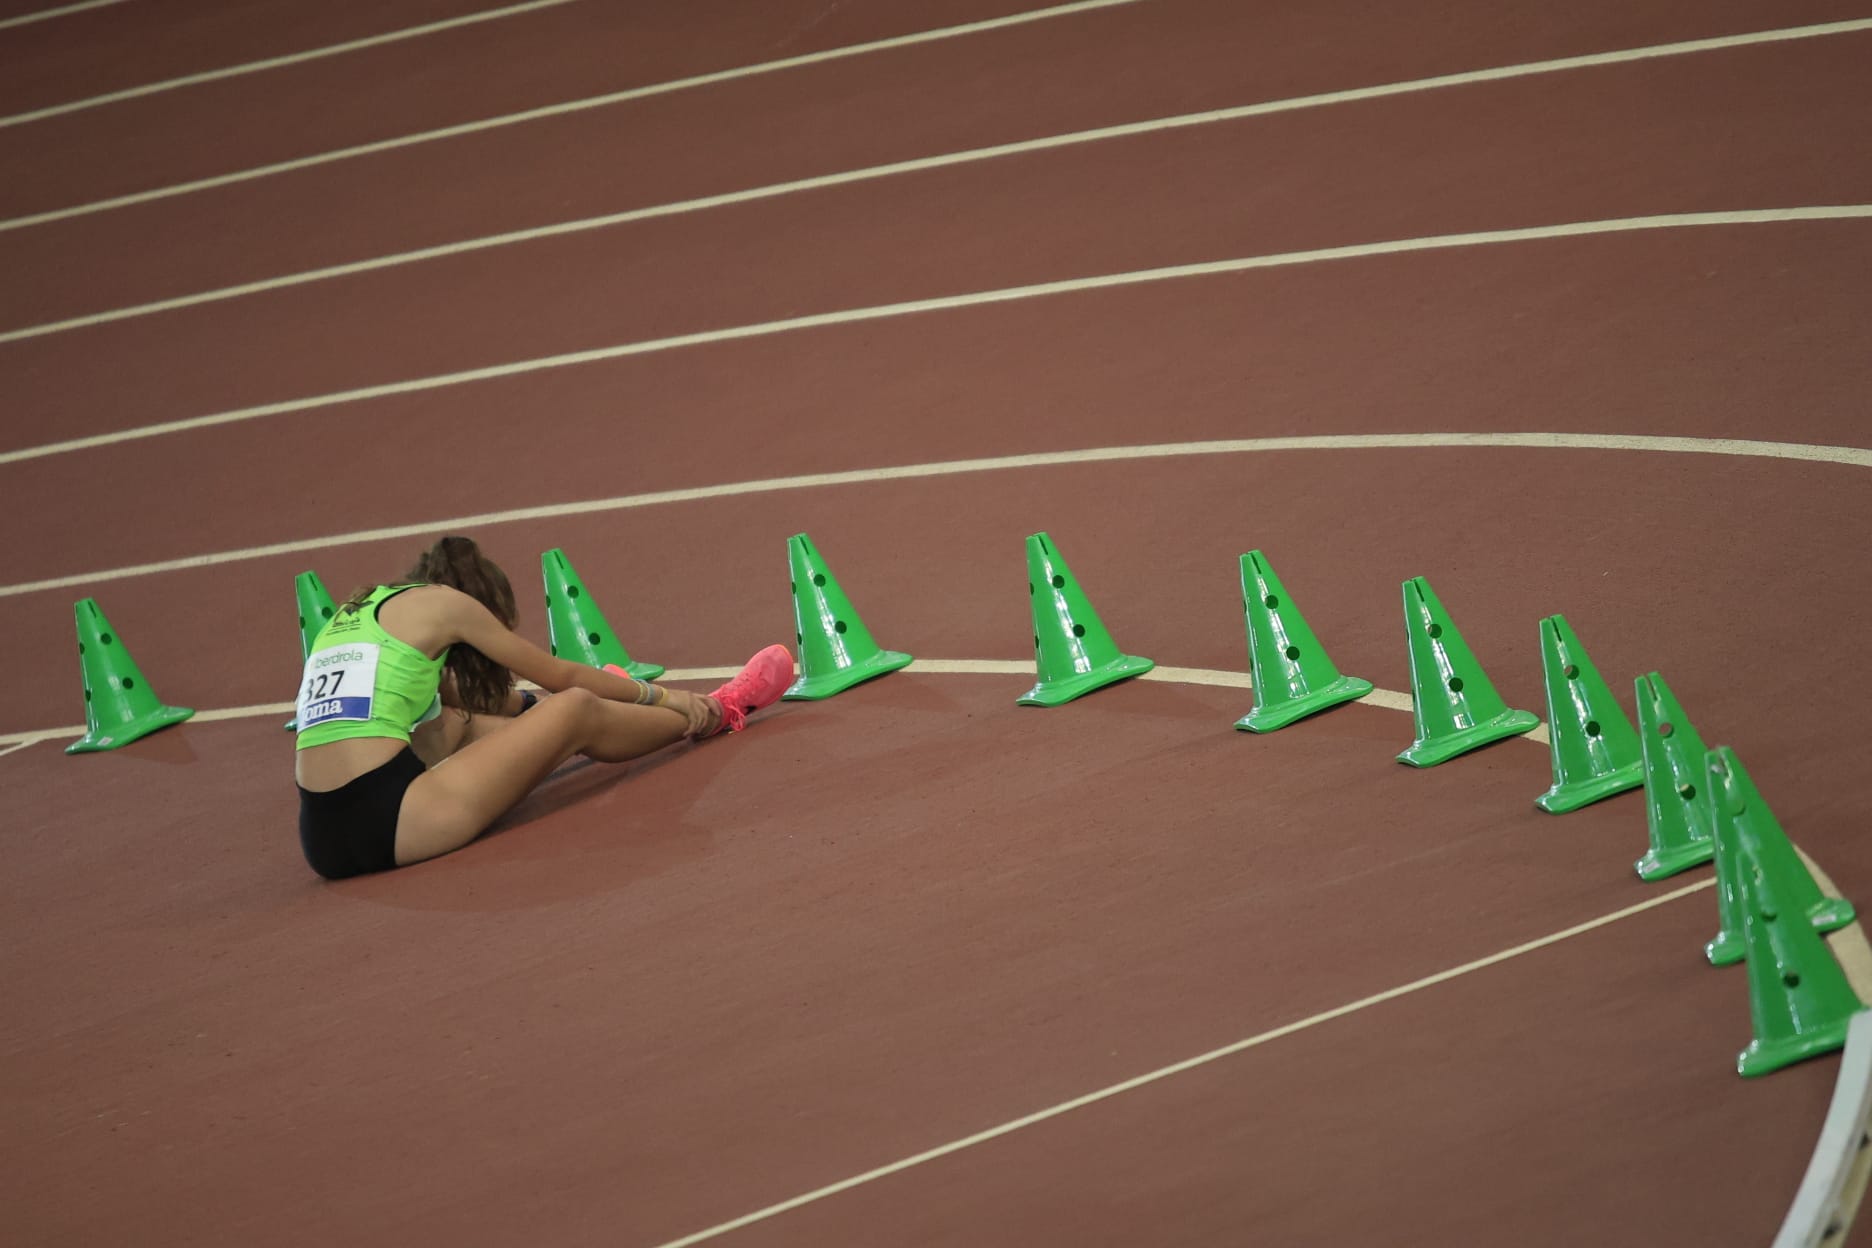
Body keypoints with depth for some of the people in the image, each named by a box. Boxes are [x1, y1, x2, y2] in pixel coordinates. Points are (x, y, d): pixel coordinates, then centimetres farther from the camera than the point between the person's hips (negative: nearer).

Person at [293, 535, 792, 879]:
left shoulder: (349, 618, 25)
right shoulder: (441, 601, 6)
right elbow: (558, 675, 16)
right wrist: (660, 696, 30)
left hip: (325, 839, 7)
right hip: (389, 823, -7)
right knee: (576, 712, 7)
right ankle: (714, 715, 29)